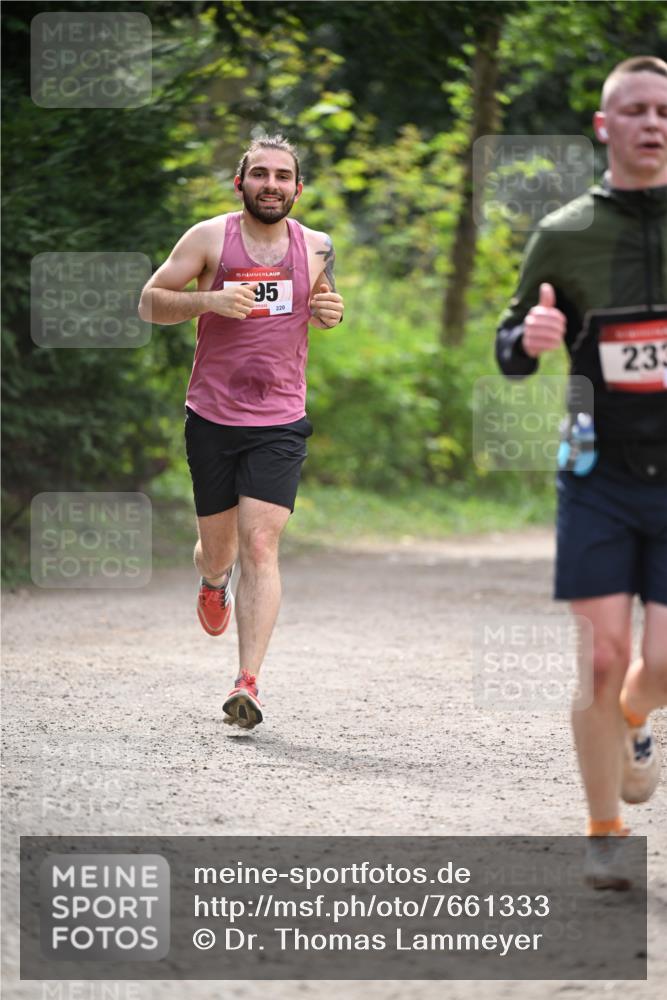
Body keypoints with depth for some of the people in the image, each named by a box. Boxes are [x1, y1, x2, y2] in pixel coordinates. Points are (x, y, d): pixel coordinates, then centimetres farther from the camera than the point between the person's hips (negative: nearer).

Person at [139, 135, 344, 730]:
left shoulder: (316, 248, 4)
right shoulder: (210, 238, -4)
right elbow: (150, 303, -2)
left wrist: (330, 312, -1)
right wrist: (207, 300, -20)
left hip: (280, 421, 0)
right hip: (212, 418, 0)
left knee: (260, 545, -13)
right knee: (218, 547, 11)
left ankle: (248, 684, -17)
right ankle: (214, 581, 51)